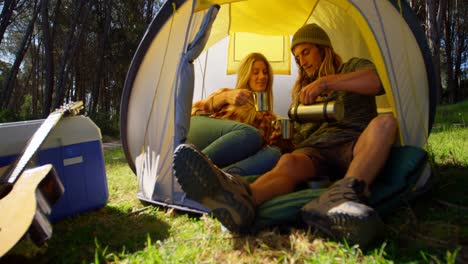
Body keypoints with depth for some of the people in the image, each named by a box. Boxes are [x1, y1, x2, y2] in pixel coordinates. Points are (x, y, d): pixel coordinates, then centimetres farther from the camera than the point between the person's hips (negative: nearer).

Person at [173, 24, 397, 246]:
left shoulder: (353, 68, 17)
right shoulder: (301, 91, 30)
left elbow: (379, 79, -8)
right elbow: (298, 136, 28)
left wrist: (326, 82, -15)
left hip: (356, 146, -1)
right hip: (314, 149, 2)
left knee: (385, 123, -33)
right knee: (289, 163, -32)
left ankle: (343, 194, -55)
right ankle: (238, 199, -64)